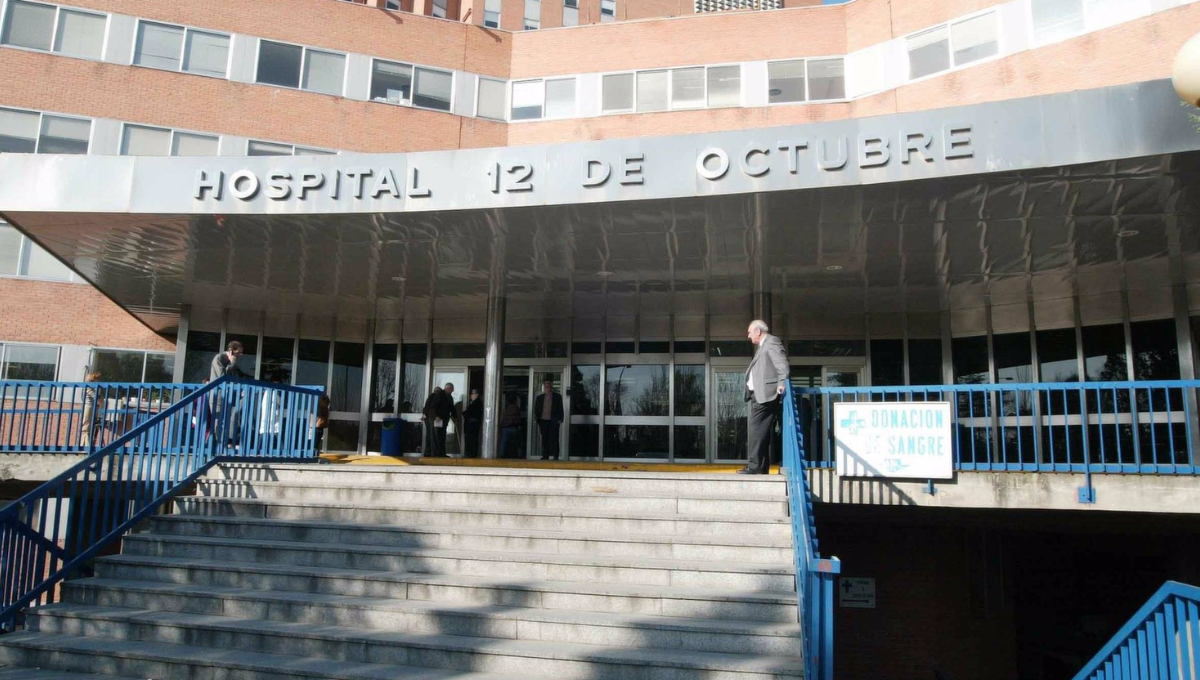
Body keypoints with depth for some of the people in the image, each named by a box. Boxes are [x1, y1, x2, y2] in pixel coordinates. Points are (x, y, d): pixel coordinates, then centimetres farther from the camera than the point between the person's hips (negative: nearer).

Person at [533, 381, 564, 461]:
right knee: (544, 439, 4)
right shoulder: (539, 397, 13)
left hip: (553, 421, -3)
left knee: (553, 438, -8)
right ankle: (545, 456, 7)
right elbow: (536, 409, 14)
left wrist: (560, 419, -4)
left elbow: (560, 409, 4)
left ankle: (554, 456, -9)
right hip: (543, 421, 3)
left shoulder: (557, 396, 6)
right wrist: (538, 420, 4)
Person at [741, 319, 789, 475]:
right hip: (759, 395, 11)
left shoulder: (772, 342, -5)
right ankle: (762, 466, 15)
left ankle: (754, 466, -13)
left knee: (756, 429, -13)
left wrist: (782, 383, -26)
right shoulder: (761, 346, 25)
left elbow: (782, 364, -17)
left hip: (766, 394, -11)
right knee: (762, 431, 11)